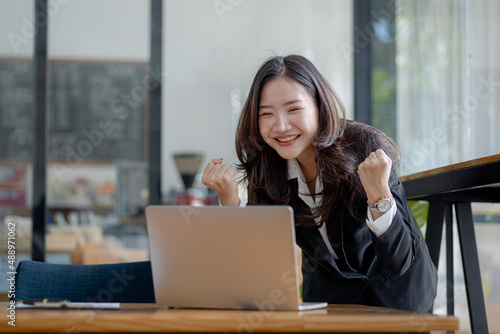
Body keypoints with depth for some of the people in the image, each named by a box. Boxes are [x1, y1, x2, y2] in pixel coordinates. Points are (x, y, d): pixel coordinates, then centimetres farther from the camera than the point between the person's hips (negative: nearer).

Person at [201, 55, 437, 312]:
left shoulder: (365, 149, -23)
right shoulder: (265, 168, -12)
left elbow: (400, 261, -25)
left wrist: (378, 192, -40)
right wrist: (229, 200, -23)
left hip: (392, 288, -3)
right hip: (329, 295, 3)